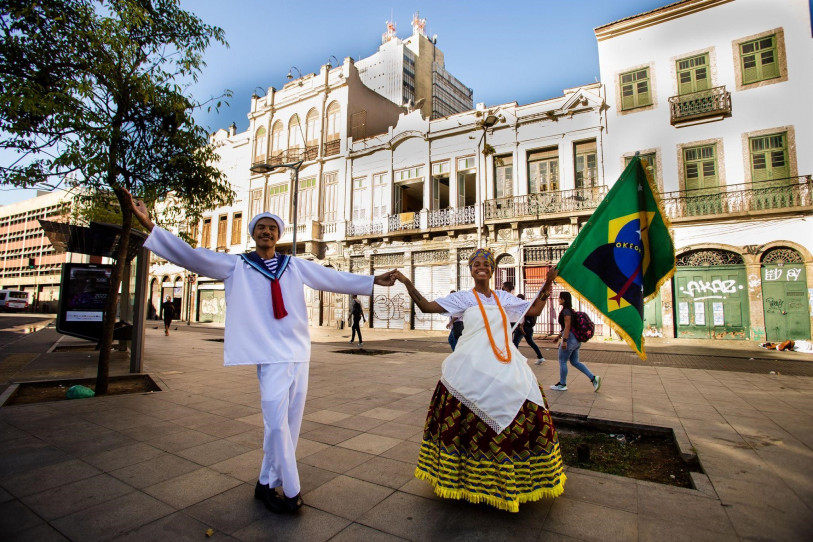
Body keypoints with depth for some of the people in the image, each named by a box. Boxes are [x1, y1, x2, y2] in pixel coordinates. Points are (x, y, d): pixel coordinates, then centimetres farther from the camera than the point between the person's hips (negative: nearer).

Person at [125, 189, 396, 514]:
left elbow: (333, 278, 8)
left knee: (290, 424, 10)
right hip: (271, 356, -3)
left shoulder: (296, 266, 9)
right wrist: (149, 226, -12)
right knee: (277, 424, -8)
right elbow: (192, 257, -3)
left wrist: (372, 281, 5)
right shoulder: (237, 266, 3)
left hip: (300, 353, 4)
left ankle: (267, 484, 29)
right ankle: (291, 492, 10)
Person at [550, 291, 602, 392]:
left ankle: (562, 385, 9)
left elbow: (567, 326, -21)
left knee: (562, 361, 1)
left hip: (569, 338, -10)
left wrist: (564, 340, -23)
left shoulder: (566, 311, -14)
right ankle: (593, 378, 9)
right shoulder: (570, 310, 16)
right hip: (575, 339, 10)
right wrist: (558, 337, 25)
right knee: (575, 362, 14)